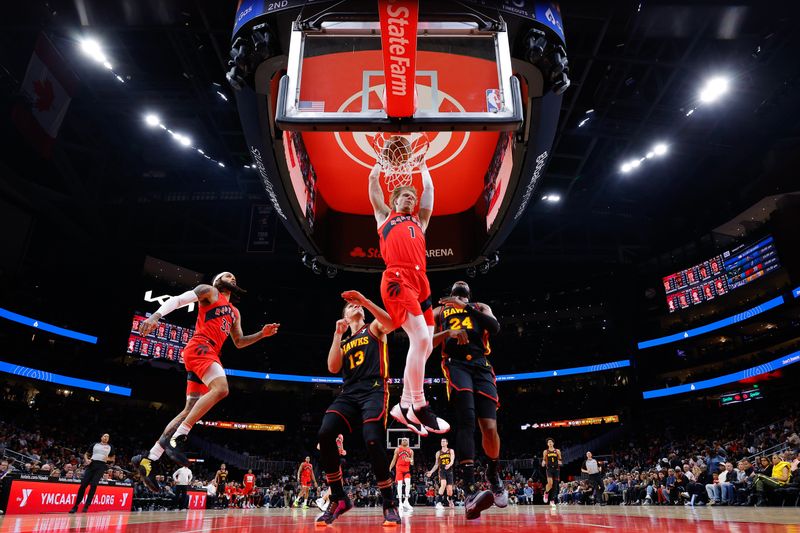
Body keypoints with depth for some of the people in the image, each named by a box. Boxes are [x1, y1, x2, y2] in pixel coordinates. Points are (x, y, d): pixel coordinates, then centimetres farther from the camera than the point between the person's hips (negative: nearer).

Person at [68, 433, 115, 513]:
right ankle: (76, 505, 5)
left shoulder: (110, 447, 16)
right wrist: (86, 460, -2)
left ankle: (86, 506, -6)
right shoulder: (95, 444, 16)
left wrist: (108, 459, -3)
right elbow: (86, 454, 19)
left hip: (101, 466, -1)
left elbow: (113, 459, 18)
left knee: (93, 485, -13)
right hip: (92, 464, 1)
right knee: (83, 484, -6)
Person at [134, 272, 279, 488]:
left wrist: (262, 334, 18)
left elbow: (239, 342, 32)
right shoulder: (209, 291, 9)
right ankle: (176, 437, -26)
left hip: (209, 353, 8)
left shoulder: (235, 313, 30)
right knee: (221, 389, -29)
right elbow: (177, 299, -4)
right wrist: (156, 315, -21)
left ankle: (148, 459, 8)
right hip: (199, 347, -8)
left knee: (190, 411, 3)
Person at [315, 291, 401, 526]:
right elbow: (333, 368, 8)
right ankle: (338, 499, -5)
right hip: (349, 393, 4)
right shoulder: (343, 342, 26)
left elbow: (390, 323, -10)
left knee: (372, 441, -23)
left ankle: (390, 503, -4)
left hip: (373, 390, -4)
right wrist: (338, 334, 5)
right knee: (325, 433, -20)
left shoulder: (374, 328, 15)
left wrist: (365, 300, -16)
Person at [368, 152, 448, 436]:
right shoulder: (384, 216, 24)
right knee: (420, 338, -21)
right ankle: (419, 407, -12)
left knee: (424, 345, 1)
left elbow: (429, 189, 33)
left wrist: (422, 163, 43)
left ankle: (404, 406, 13)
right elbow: (373, 180, 25)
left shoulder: (419, 221, 33)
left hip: (421, 281, 6)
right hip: (397, 279, -6)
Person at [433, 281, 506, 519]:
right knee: (467, 421, -23)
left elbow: (495, 327, 1)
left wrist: (466, 306, -6)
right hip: (456, 363, -1)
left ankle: (493, 474, 23)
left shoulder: (481, 308, 24)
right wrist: (448, 333, -8)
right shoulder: (440, 310, 24)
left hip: (481, 365, 2)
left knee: (490, 428, -8)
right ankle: (470, 491, -31)